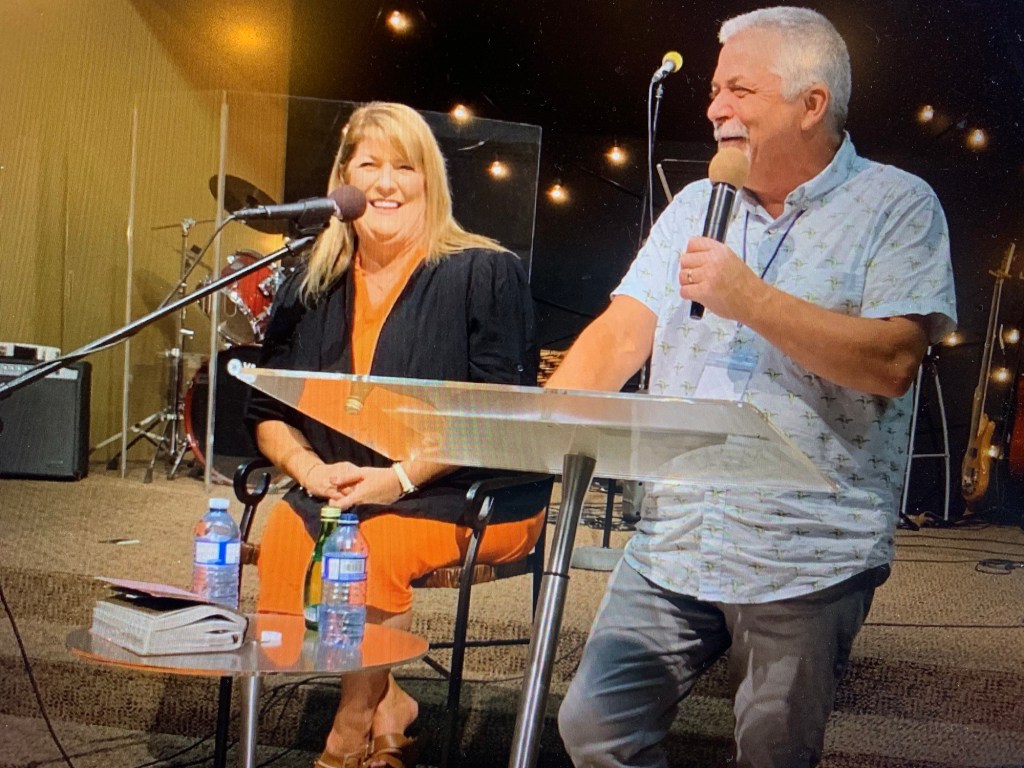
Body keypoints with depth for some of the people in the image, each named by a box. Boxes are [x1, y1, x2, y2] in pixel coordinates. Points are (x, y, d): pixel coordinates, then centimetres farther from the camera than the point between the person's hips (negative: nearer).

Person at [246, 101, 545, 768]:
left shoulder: (486, 274, -3)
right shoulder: (312, 288, 11)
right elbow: (269, 414, 13)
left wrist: (402, 477, -20)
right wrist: (311, 469, -9)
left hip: (470, 494, -4)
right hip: (336, 491, 5)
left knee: (373, 548, -32)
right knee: (284, 534, -26)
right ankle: (387, 706, -9)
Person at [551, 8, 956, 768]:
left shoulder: (897, 207, -3)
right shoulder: (695, 207, 14)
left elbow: (892, 362, -16)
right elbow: (618, 338, 7)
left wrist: (751, 298, -19)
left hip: (807, 560, -4)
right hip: (672, 546, 5)